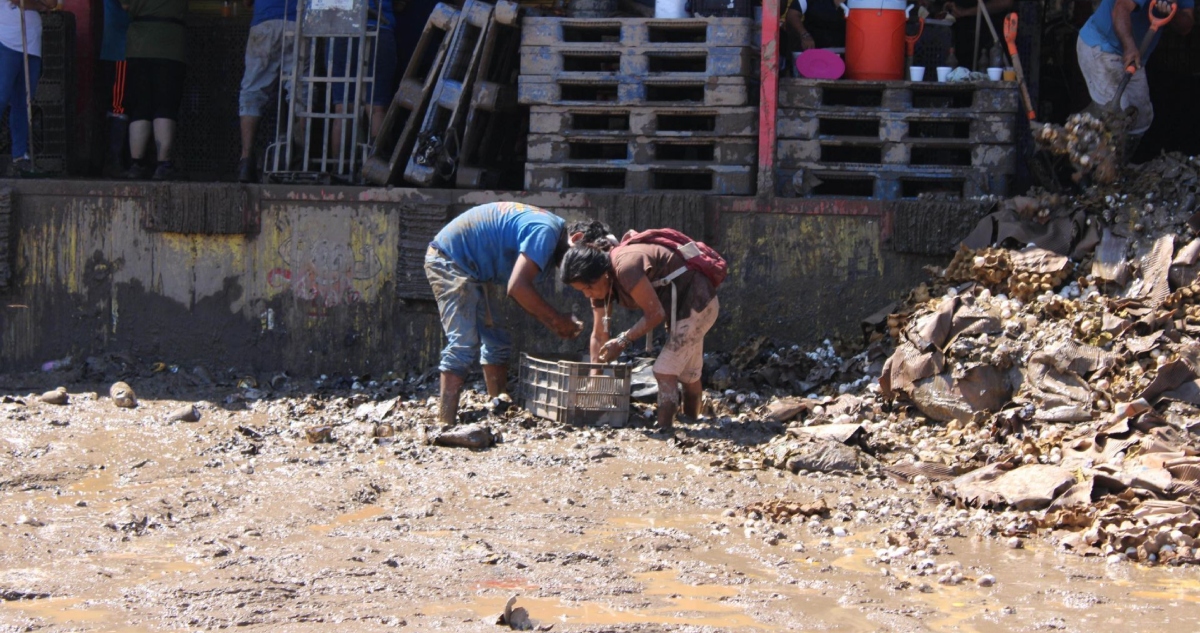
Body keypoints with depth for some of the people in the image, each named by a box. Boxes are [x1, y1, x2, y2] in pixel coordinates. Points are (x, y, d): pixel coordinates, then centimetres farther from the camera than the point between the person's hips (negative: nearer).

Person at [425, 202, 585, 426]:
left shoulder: (546, 226, 11)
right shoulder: (545, 232, -19)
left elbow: (519, 290, 12)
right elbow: (518, 288, -28)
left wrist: (553, 324, 1)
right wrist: (558, 319, -17)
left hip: (464, 266, 11)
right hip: (448, 261, -11)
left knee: (497, 343, 12)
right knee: (464, 345, -18)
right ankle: (446, 423, -21)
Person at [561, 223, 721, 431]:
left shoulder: (625, 266, -32)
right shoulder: (601, 282, -3)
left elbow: (655, 313, -27)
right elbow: (599, 336, 2)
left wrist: (623, 340, -24)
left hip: (697, 302, -9)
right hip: (683, 306, 9)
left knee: (664, 371, -13)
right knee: (688, 374, 19)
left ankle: (663, 429, -11)